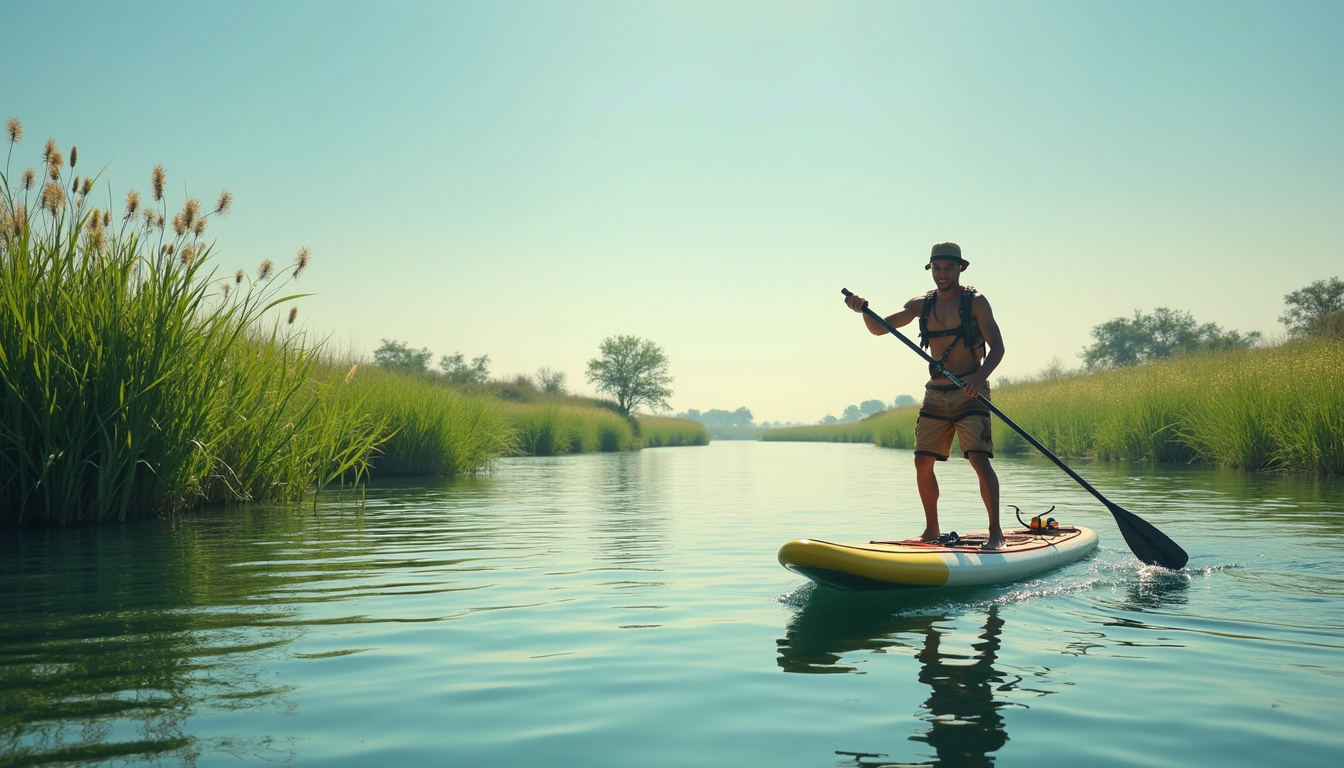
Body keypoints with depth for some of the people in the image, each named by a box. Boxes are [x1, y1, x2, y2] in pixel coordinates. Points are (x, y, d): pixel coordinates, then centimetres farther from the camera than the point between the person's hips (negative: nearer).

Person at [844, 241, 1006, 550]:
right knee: (923, 462, 4)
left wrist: (981, 376, -27)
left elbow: (997, 346, -9)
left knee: (979, 459, -17)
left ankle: (995, 532, -11)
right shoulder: (921, 304, 9)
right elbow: (879, 328, 4)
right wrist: (864, 310, -17)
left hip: (969, 394, -5)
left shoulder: (975, 301, -4)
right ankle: (932, 529, 18)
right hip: (936, 394, 5)